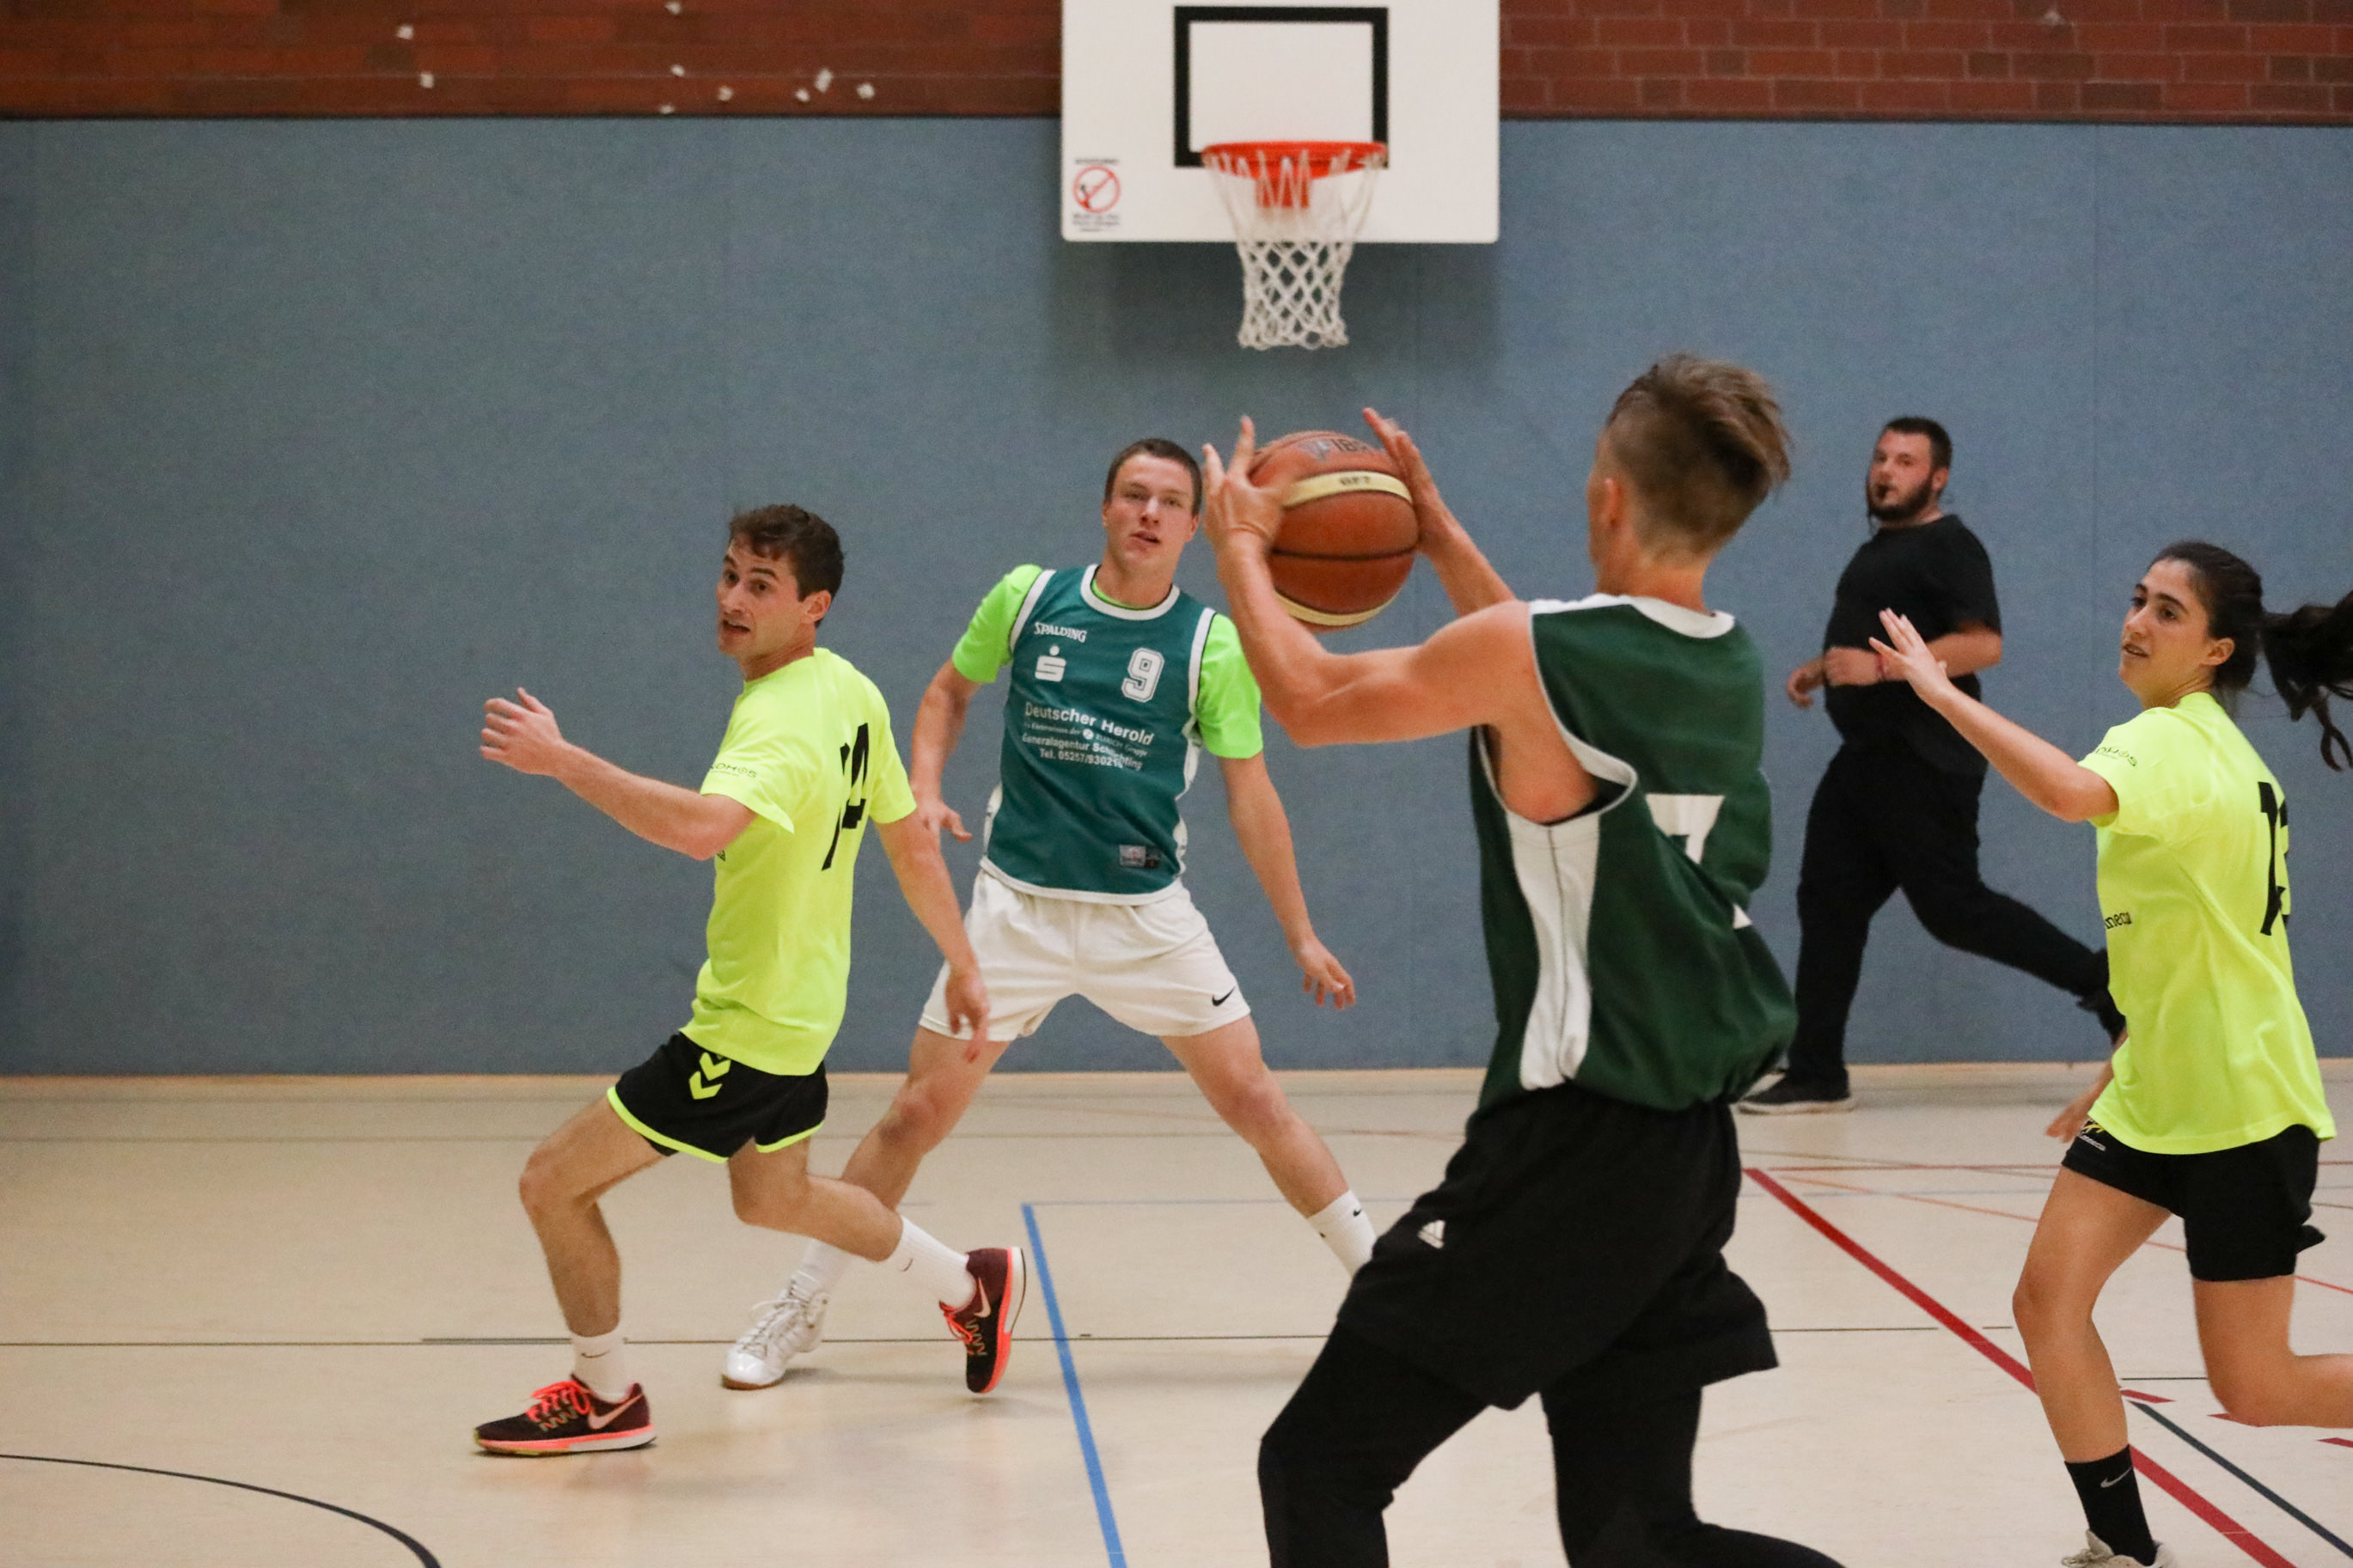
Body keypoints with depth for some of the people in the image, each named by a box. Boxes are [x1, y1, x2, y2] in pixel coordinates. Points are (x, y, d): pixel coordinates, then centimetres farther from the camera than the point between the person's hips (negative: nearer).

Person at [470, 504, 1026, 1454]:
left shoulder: (781, 725, -29)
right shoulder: (850, 693, 1)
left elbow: (703, 827, -50)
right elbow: (911, 843, 10)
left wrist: (561, 760, -48)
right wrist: (963, 967, 20)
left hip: (746, 1028, -10)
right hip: (802, 1006, 10)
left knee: (554, 1182, -3)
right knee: (774, 1199, 33)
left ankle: (606, 1399, 13)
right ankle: (973, 1287, 46)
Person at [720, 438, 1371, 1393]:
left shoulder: (1210, 642, -4)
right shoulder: (1028, 597, -1)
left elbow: (1250, 794, 3)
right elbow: (950, 689, 16)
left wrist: (1301, 936, 4)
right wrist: (925, 792, -1)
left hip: (1149, 914, 0)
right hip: (1018, 907, 1)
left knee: (1253, 1100, -4)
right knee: (919, 1111, 0)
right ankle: (799, 1310, 14)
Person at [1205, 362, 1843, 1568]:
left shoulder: (1521, 655, -14)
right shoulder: (1729, 665, 8)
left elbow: (1309, 701, 2)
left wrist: (1241, 544, 19)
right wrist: (1438, 531, 38)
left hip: (1570, 1147, -8)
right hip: (1689, 1147, 8)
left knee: (1317, 1466, 2)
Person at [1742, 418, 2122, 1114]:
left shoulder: (1948, 546, -11)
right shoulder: (1880, 547, 19)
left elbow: (1982, 644, -23)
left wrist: (1878, 666, -28)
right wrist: (1824, 669, 15)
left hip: (1924, 763, -10)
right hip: (1866, 759, 10)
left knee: (1953, 908, -9)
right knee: (1830, 903, 7)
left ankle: (2100, 979, 4)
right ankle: (1816, 1076, 10)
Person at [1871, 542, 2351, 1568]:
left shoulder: (2175, 742, -19)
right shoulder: (2210, 747, 11)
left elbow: (2070, 793, -43)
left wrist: (1939, 689, -35)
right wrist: (2120, 1070, 23)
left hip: (2240, 1105, -9)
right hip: (2152, 1095, 9)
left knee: (2254, 1388, -1)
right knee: (2049, 1300, -4)